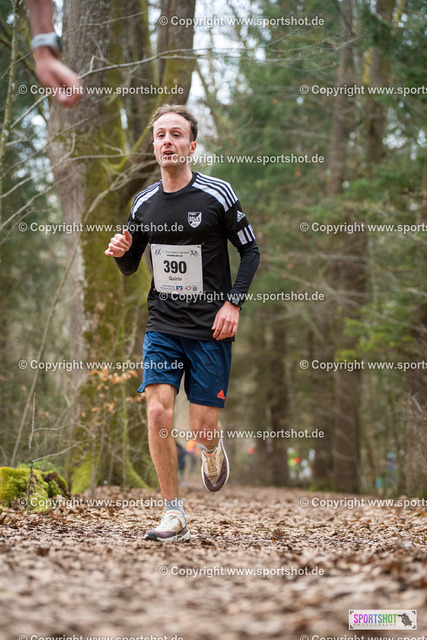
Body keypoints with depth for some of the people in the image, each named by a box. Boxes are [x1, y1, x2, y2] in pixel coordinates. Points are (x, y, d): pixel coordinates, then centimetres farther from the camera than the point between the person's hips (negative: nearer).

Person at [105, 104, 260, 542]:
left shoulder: (217, 194, -6)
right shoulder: (144, 204, 5)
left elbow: (250, 250, 1)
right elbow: (130, 267, 15)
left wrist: (233, 302, -10)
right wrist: (121, 253, -8)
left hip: (210, 329, -3)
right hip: (162, 327, 3)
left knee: (203, 427, -2)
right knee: (158, 413, -12)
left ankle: (212, 448, 37)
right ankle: (174, 515, -1)